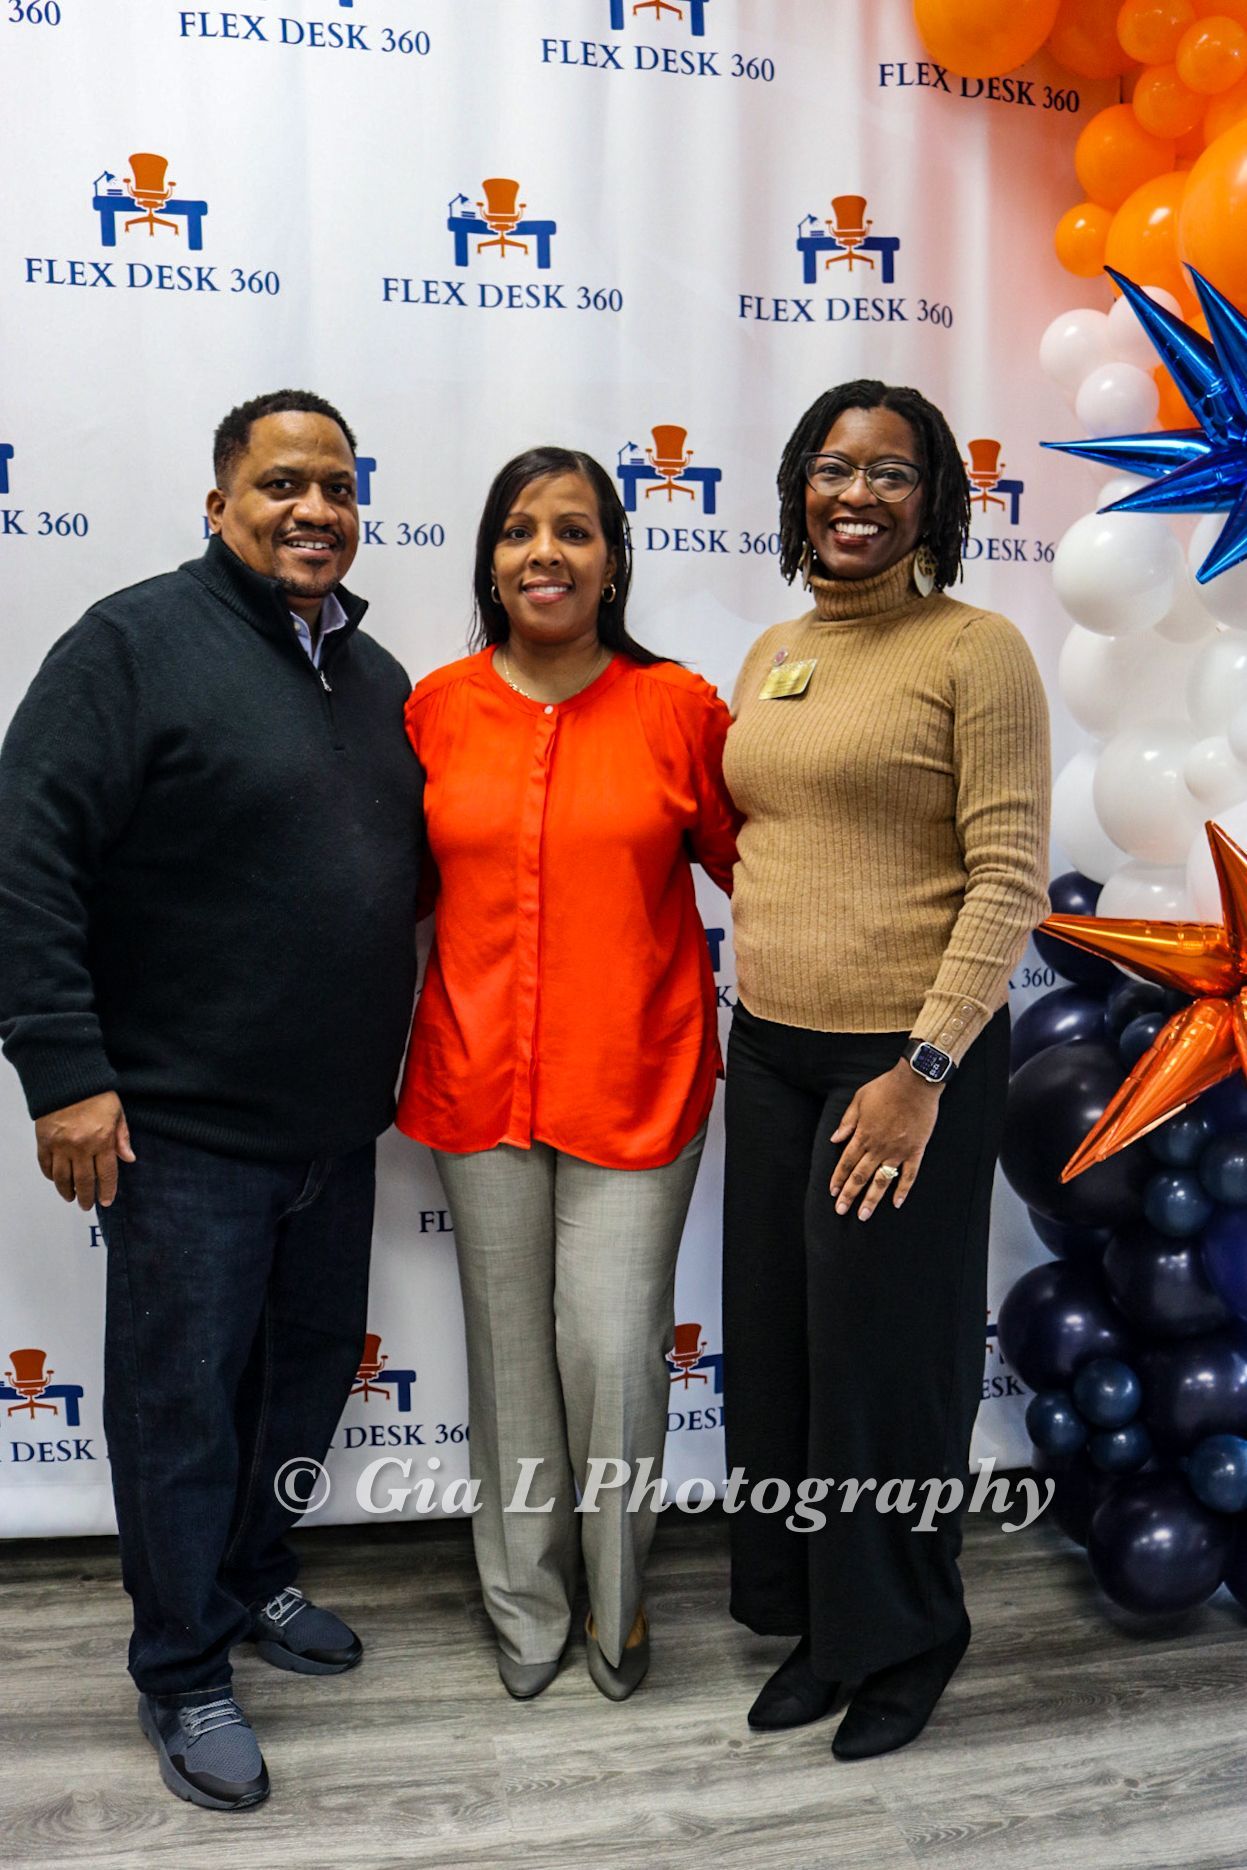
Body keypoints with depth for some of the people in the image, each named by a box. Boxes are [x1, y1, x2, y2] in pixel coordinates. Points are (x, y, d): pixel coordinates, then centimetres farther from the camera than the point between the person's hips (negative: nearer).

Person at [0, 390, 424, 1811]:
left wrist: (393, 1061, 15)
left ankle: (253, 1577, 42)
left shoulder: (377, 679, 11)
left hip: (338, 1122, 7)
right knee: (182, 1392, 6)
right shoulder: (139, 642, -11)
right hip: (182, 1124, -7)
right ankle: (183, 1673, 24)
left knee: (312, 1367, 19)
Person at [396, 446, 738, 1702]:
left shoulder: (678, 706, -4)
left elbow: (749, 867, 3)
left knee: (615, 1353, 1)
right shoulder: (437, 708, 2)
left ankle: (616, 1599, 30)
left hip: (634, 1083, -2)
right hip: (480, 1081, 2)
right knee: (511, 1349, 13)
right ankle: (524, 1607, 35)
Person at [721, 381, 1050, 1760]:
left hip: (908, 1060, -6)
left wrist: (923, 1068, -19)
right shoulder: (772, 657, 11)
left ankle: (900, 1644, 31)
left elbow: (1010, 878, -14)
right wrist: (753, 1022, 9)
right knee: (775, 1350, 14)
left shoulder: (976, 650, -9)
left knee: (885, 1358, 7)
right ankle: (815, 1619, 35)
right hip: (770, 1051, 6)